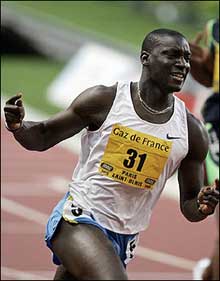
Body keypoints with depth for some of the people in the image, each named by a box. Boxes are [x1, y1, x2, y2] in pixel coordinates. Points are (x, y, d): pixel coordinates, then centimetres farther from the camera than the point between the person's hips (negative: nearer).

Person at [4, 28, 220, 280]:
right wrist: (18, 127, -21)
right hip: (78, 219, -5)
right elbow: (42, 138, 2)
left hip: (124, 239, 5)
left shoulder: (192, 131, 0)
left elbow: (188, 207, 7)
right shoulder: (103, 101, -8)